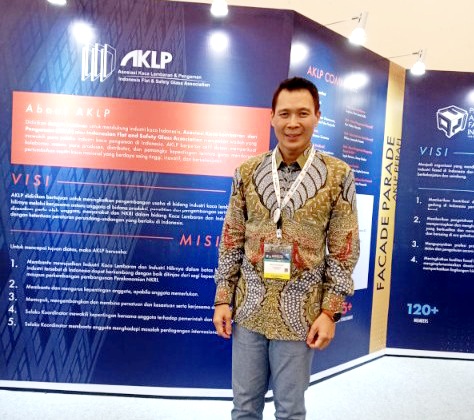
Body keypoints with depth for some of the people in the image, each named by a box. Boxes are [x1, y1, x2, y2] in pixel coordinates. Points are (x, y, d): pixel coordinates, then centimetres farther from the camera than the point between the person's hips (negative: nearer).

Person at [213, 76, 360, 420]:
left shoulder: (338, 175, -6)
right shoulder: (247, 172, 0)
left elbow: (344, 250, -4)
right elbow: (231, 242, 4)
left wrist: (330, 312, -6)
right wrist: (223, 299, 2)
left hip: (299, 314, -1)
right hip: (249, 308, 2)